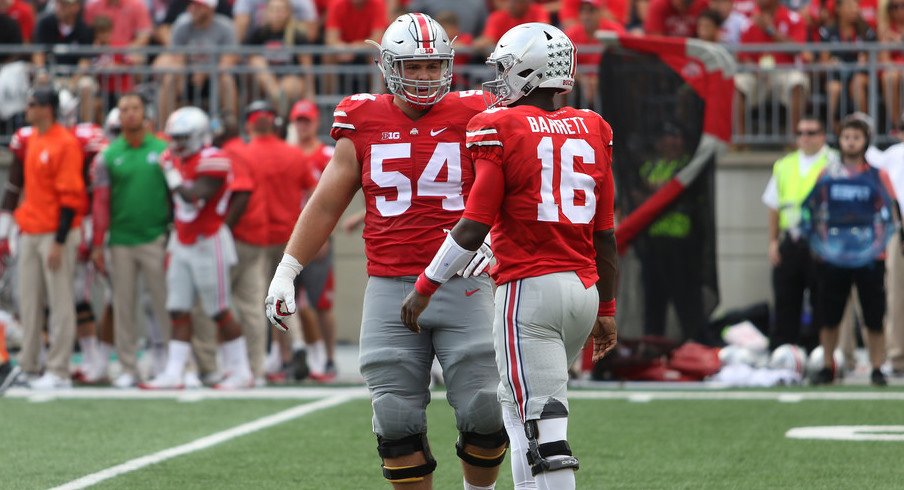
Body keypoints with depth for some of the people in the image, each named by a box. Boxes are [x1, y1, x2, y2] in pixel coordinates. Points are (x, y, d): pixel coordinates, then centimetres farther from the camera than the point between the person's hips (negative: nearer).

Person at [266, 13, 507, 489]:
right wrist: (286, 272, 9)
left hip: (463, 287, -1)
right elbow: (325, 205, 12)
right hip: (390, 287, 1)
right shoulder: (363, 124, 7)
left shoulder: (471, 117, 2)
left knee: (485, 413, -4)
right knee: (397, 422, 0)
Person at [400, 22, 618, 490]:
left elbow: (473, 227, -10)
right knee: (517, 403, 21)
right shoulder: (591, 131, 9)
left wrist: (424, 288, -1)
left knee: (543, 427, -7)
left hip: (529, 289, -6)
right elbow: (605, 235, 12)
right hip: (584, 289, 6)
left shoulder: (501, 130, -7)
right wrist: (606, 310, 21)